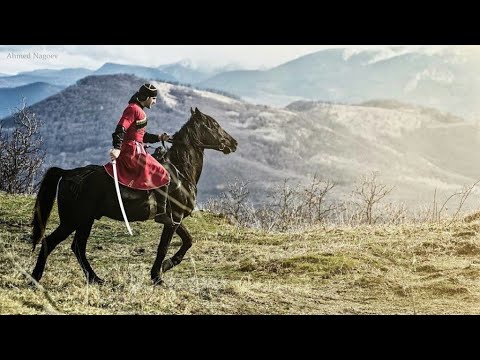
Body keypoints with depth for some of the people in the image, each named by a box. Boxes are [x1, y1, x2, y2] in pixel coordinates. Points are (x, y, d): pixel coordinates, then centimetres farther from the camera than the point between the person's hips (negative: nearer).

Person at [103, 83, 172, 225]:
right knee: (163, 177, -10)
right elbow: (120, 129, -23)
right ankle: (161, 213, -10)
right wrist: (117, 148, -35)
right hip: (133, 152, -11)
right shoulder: (133, 109, -11)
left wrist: (159, 138, 17)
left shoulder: (139, 111, 21)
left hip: (134, 151, 11)